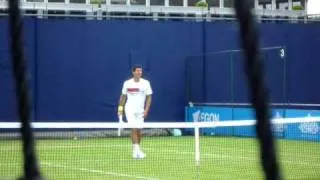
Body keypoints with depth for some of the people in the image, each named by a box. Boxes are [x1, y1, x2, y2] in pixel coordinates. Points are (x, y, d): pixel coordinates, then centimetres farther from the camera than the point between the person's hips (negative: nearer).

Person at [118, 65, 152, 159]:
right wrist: (120, 108, 3)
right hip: (130, 109, -2)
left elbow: (149, 97, 2)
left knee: (138, 130, 6)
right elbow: (123, 96, 10)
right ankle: (136, 149, -18)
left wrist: (146, 110, -7)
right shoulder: (127, 83, 0)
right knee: (134, 128, -15)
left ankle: (136, 150, 21)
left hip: (140, 110, 2)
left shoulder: (146, 83, 0)